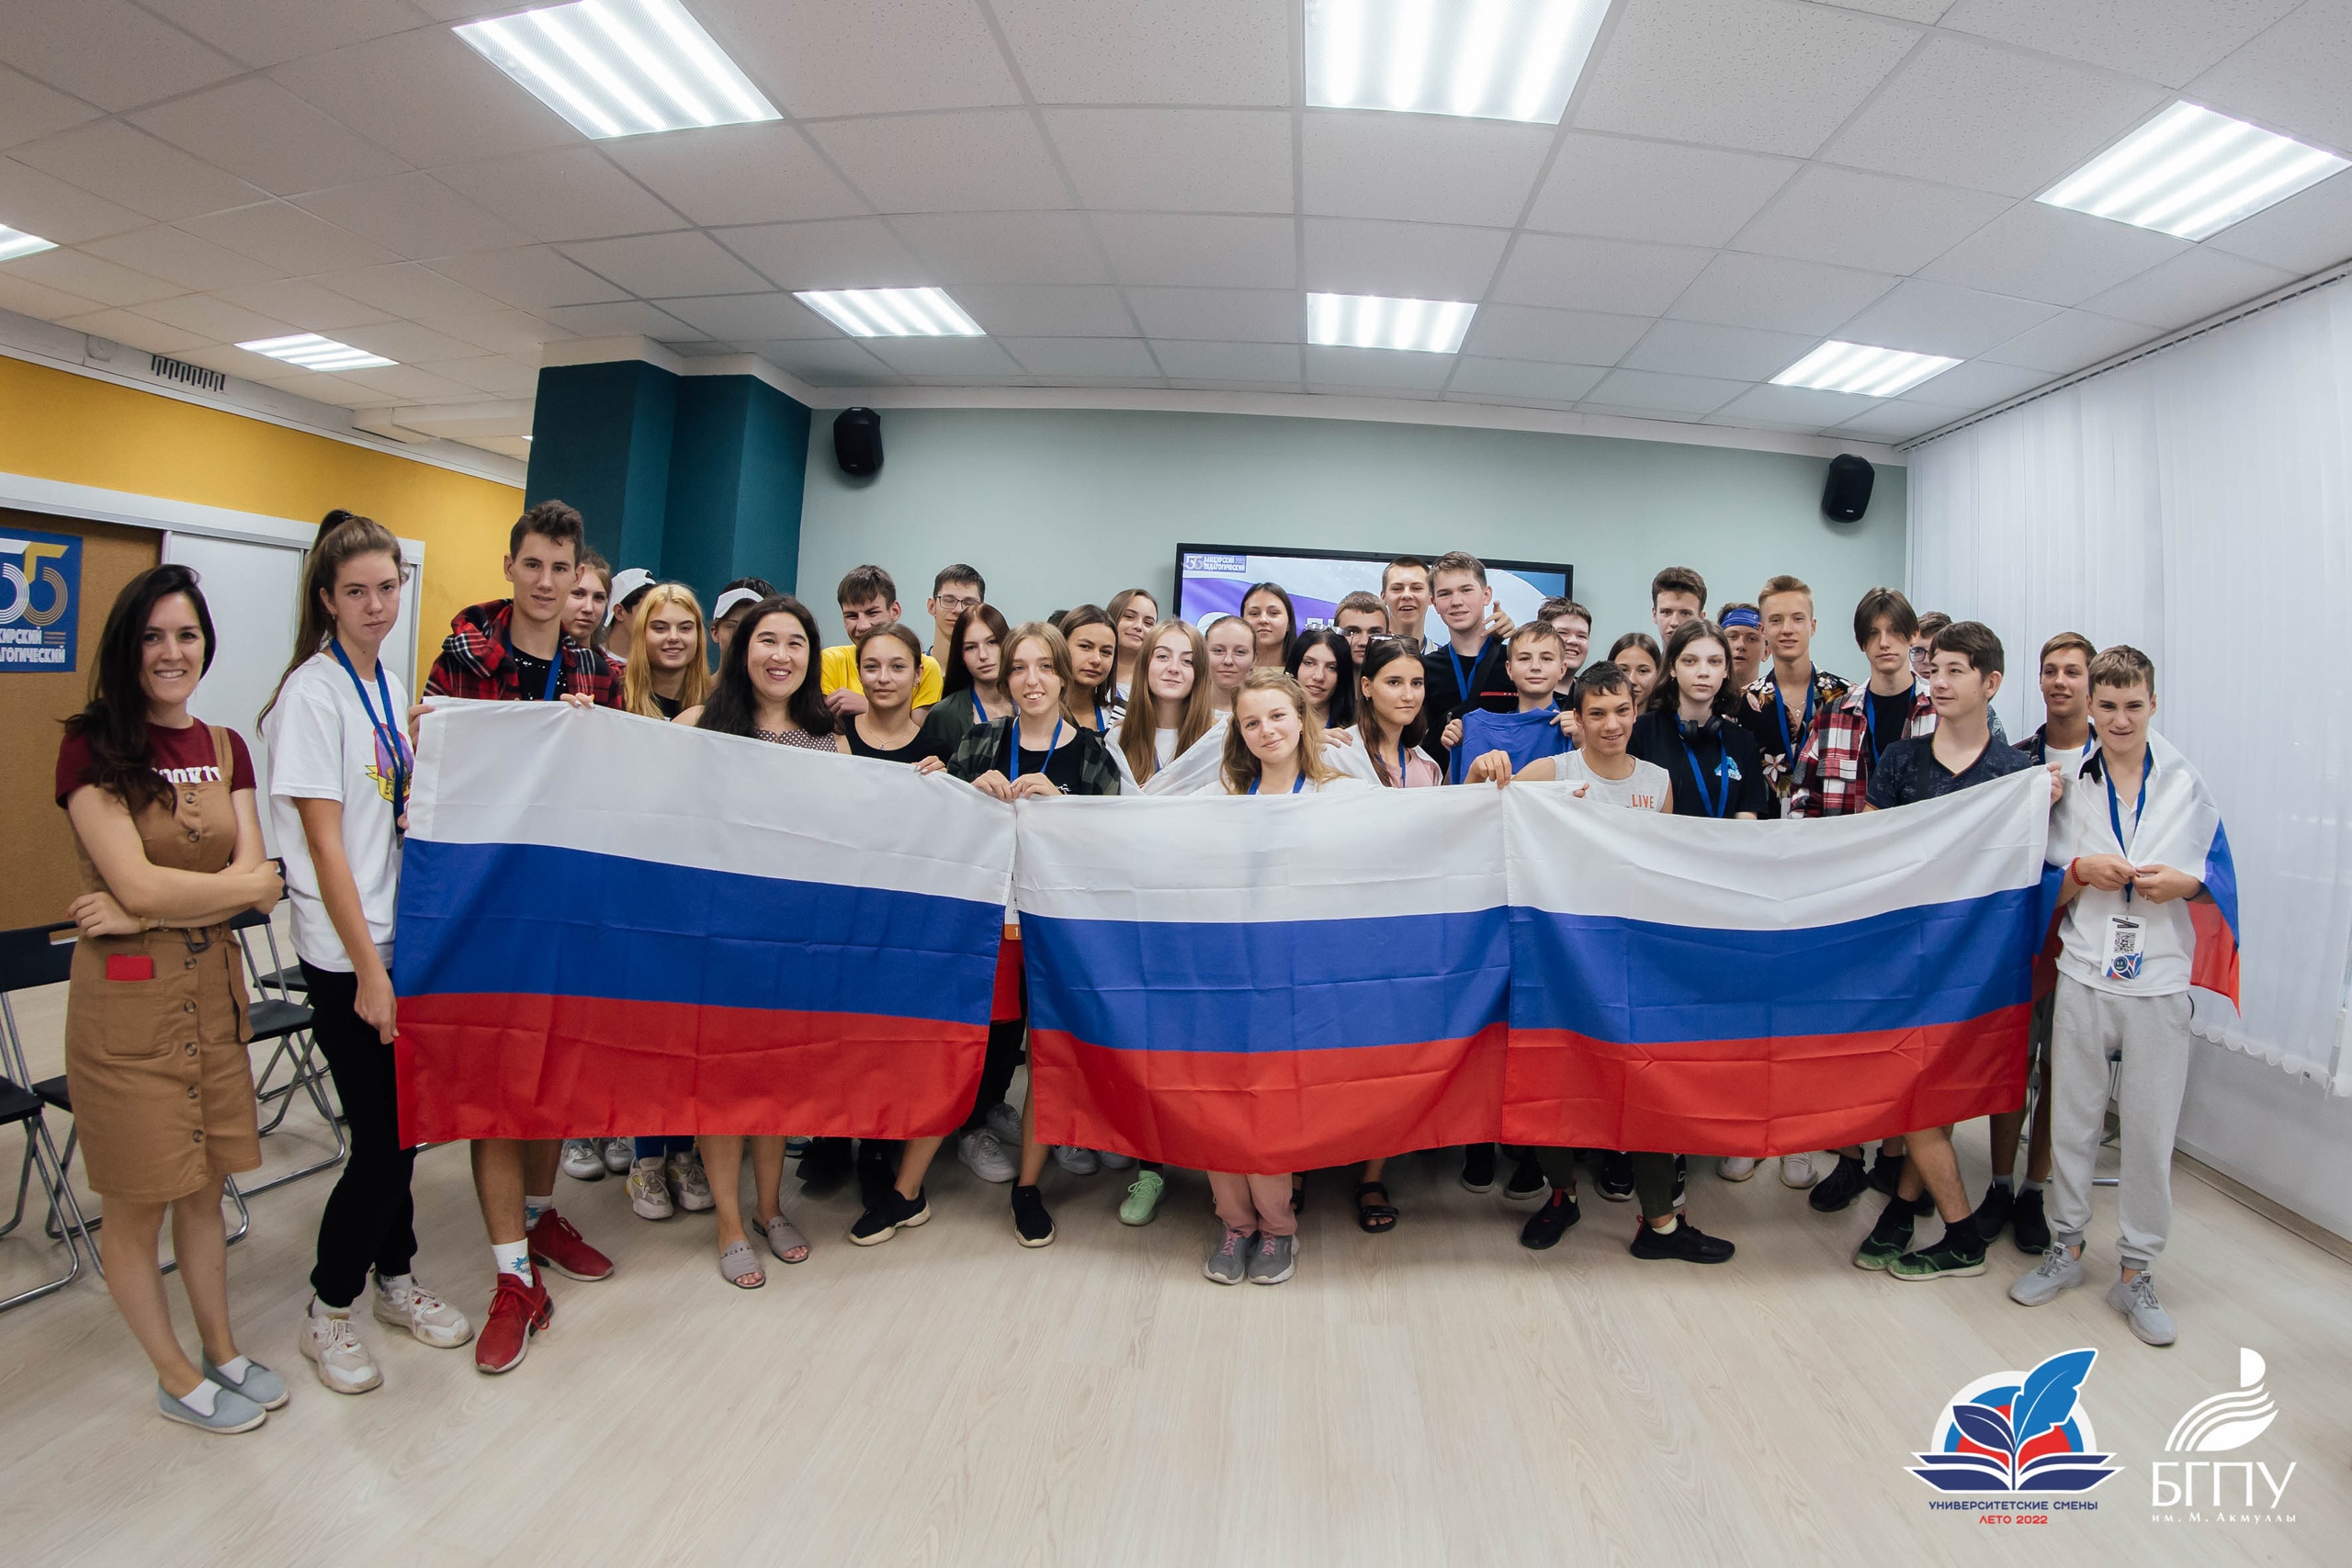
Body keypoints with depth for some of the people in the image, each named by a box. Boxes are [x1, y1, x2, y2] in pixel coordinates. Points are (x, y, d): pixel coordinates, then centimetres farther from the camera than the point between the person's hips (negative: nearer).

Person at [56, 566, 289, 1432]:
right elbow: (139, 883, -18)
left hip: (214, 987, 5)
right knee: (137, 1202, 10)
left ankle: (222, 1352, 33)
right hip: (126, 1000, -4)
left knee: (203, 1187, 17)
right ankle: (176, 1377, 28)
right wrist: (238, 885, -7)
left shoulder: (224, 748, 6)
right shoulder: (90, 747, -9)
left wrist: (148, 913, -14)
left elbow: (258, 883, -2)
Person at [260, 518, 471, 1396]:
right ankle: (327, 1311, 21)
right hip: (345, 954, -7)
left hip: (400, 934, 7)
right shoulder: (312, 692, -13)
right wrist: (368, 970, -16)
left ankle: (395, 1278, 31)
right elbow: (323, 840, -16)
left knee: (401, 1123, 15)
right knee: (382, 1136, 1)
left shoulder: (387, 684, 10)